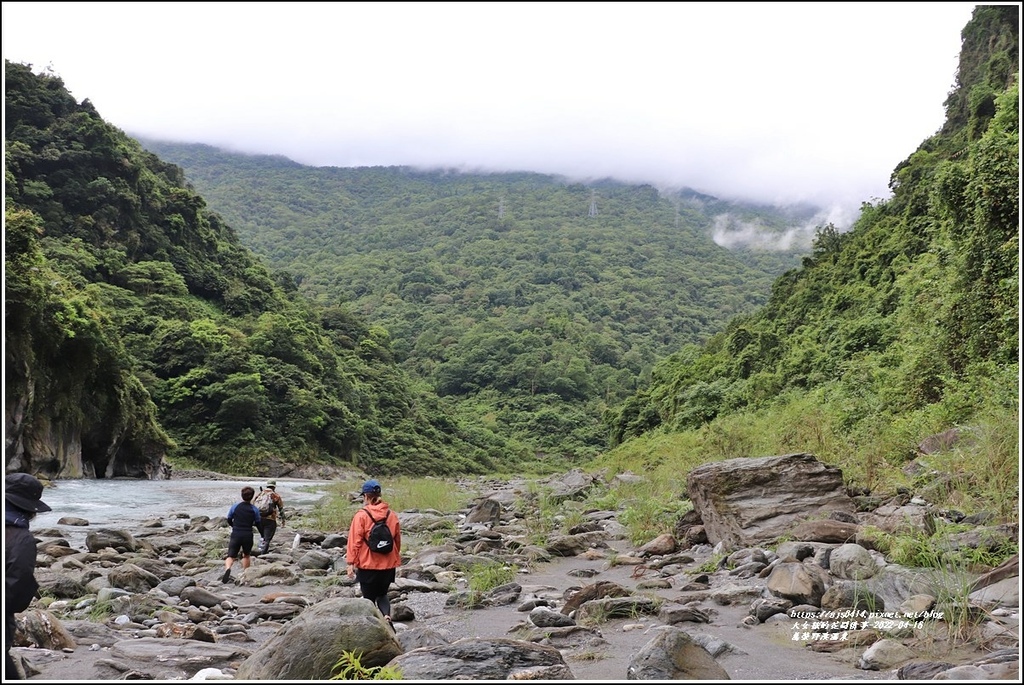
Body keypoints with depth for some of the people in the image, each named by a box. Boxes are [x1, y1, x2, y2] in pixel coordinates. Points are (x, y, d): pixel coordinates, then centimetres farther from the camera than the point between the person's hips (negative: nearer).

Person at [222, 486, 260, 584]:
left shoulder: (235, 506, -1)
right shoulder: (254, 510, -3)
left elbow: (229, 520, 10)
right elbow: (258, 524, 5)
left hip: (235, 535, -1)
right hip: (248, 536, 1)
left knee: (230, 556, -1)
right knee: (246, 555, 23)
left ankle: (227, 569, -30)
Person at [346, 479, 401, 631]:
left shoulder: (361, 515, -11)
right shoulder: (392, 515, 2)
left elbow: (354, 541, -12)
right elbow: (398, 540, 11)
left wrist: (351, 562, -6)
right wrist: (396, 558, 23)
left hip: (367, 564, -4)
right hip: (388, 564, 4)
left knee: (369, 597, 10)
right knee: (382, 594, 18)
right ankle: (387, 616, -6)